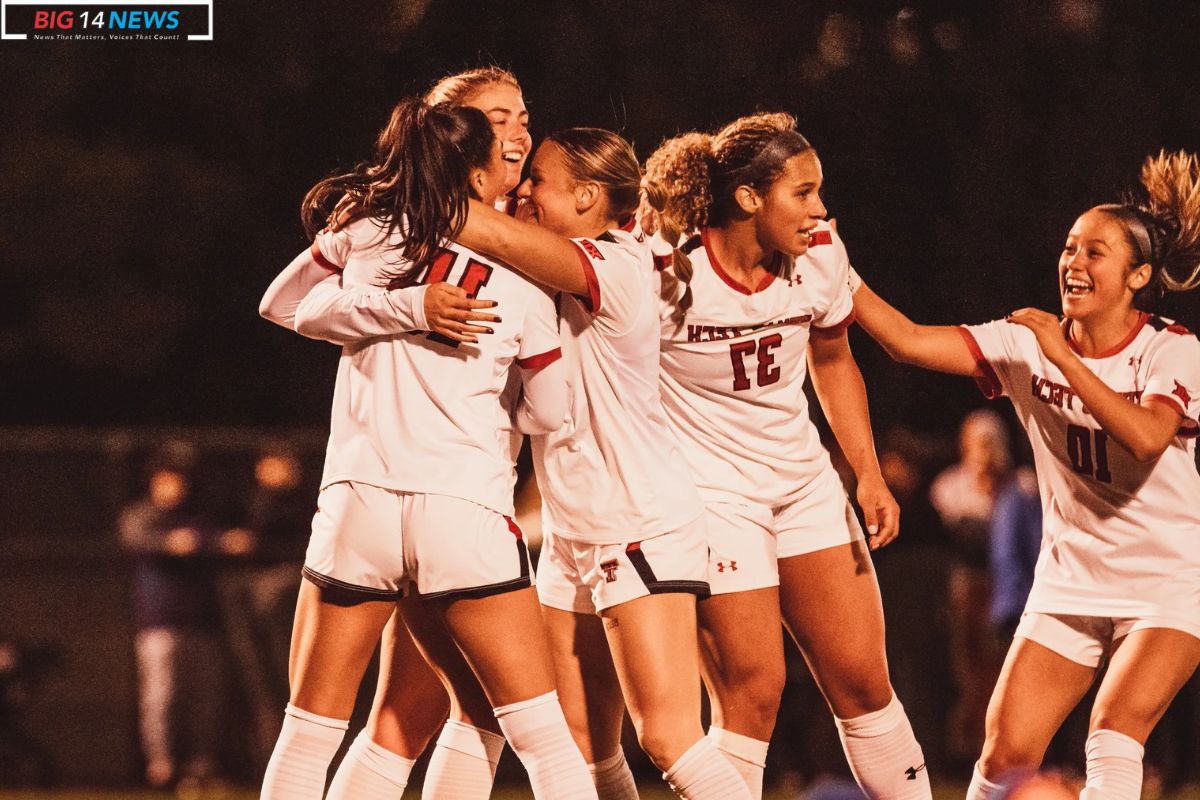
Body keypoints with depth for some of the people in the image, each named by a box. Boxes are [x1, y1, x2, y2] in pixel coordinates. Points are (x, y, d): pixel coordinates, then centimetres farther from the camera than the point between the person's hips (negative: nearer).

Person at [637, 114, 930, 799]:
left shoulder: (820, 255, -5)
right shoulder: (665, 272, -21)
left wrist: (869, 474, 6)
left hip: (804, 481, 5)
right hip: (709, 491, -5)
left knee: (861, 679, 5)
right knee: (754, 691, -12)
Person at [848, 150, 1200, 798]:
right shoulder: (1026, 344, -2)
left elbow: (1147, 436, -29)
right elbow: (909, 341, -10)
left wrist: (1065, 359, -27)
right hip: (1070, 584, 4)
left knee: (1113, 732, -24)